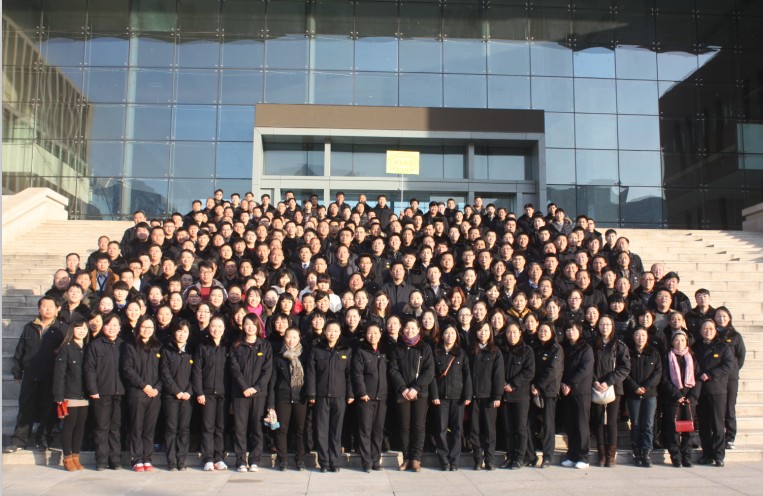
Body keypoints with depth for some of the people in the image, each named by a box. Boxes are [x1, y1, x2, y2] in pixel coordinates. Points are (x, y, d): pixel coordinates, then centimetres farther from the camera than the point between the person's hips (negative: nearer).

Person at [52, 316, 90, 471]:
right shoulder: (65, 348, -6)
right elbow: (59, 373, -10)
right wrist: (59, 397, -15)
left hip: (84, 396, 5)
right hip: (70, 396, -5)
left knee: (80, 426, 9)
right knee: (69, 426, 2)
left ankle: (76, 458, 18)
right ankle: (67, 459, 13)